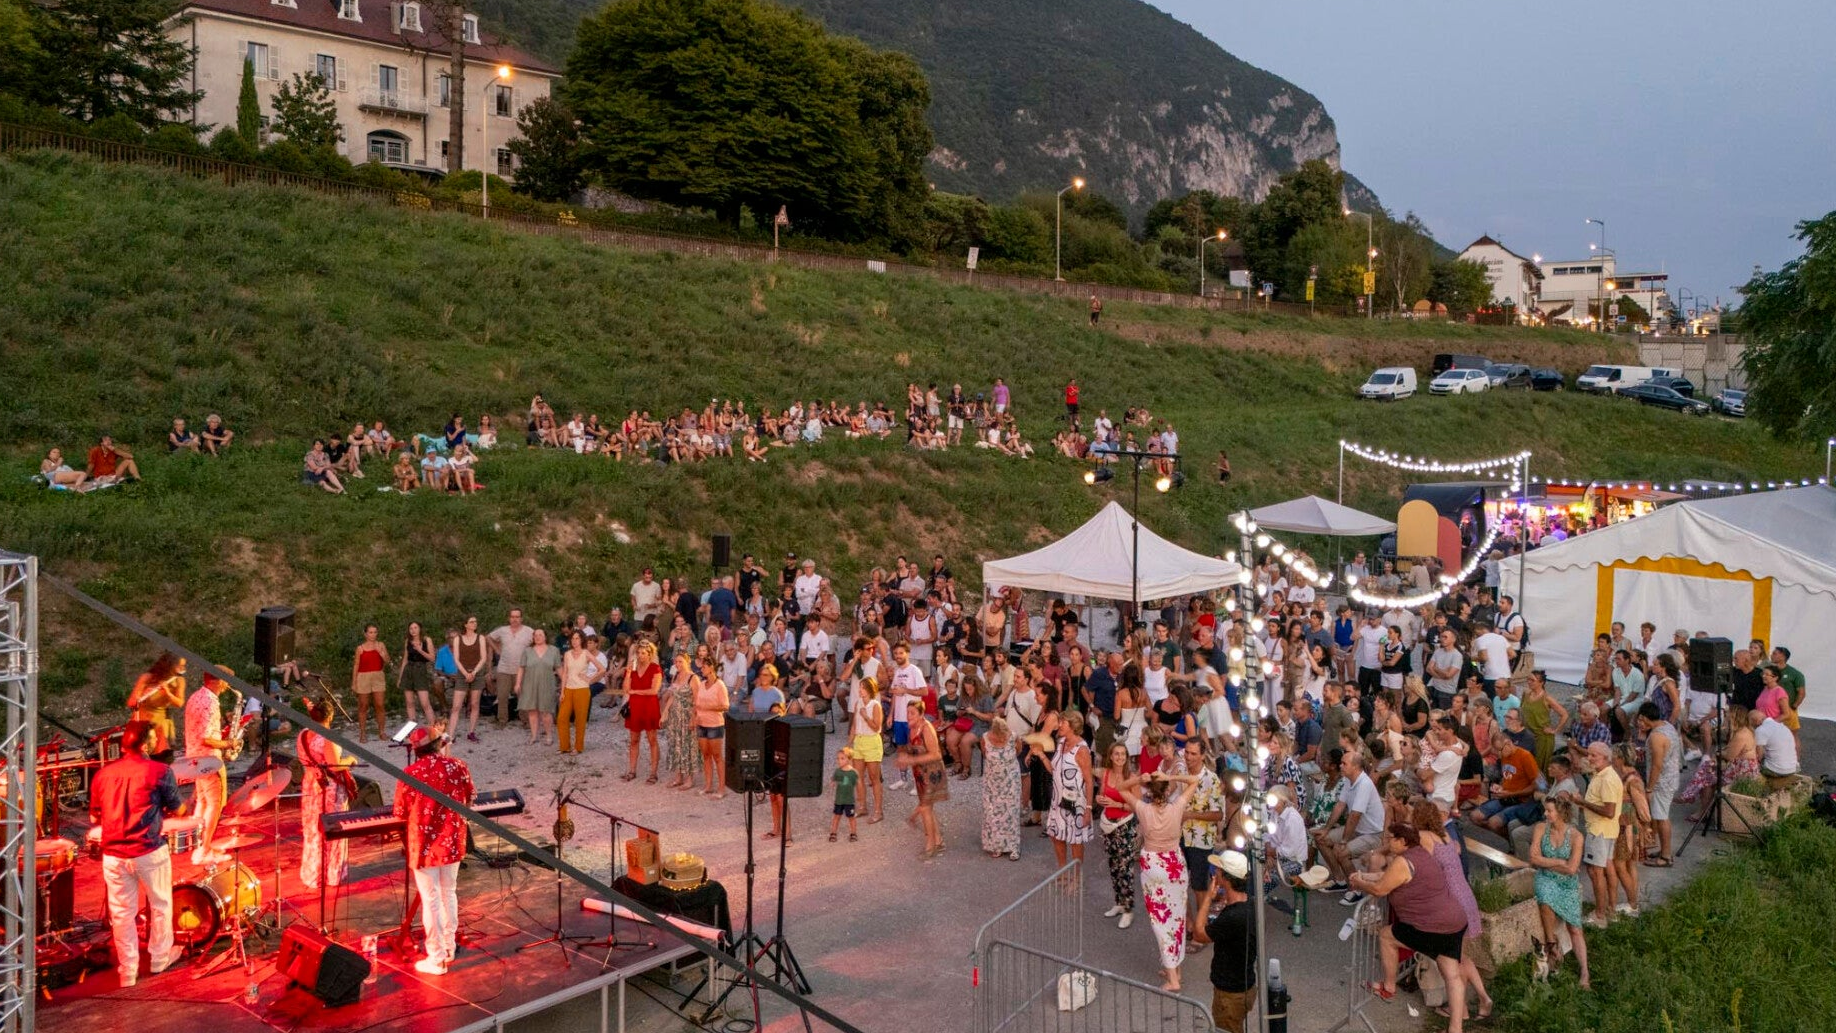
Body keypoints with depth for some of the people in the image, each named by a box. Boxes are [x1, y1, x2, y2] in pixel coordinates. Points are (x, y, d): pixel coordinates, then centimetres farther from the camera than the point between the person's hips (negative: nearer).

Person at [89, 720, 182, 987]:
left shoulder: (102, 774, 3)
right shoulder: (159, 771, -10)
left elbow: (94, 818, 11)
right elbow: (176, 810, -1)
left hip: (113, 855, 4)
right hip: (150, 852, -4)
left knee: (122, 914, 11)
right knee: (160, 906, 16)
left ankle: (128, 971, 18)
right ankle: (159, 958, 28)